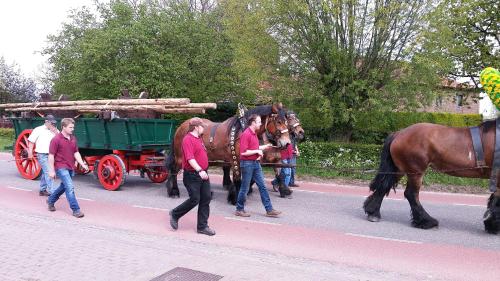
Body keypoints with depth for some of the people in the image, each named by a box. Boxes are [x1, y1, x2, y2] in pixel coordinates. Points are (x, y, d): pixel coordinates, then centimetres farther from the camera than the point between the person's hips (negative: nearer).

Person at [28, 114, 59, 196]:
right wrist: (30, 153, -6)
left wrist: (55, 132, -10)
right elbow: (31, 141, 0)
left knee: (45, 172, 15)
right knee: (48, 173, -12)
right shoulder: (38, 130, -1)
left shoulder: (54, 131, 11)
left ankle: (42, 190, 26)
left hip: (51, 155, 5)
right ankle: (50, 191, -11)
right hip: (42, 155, -5)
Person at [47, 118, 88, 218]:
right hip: (61, 167, -8)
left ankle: (50, 201, 44)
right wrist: (51, 170, -13)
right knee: (70, 187, -13)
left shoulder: (73, 138, 7)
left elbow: (76, 153, 11)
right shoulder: (56, 139, -12)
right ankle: (75, 210, -9)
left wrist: (82, 164, -1)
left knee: (63, 187, 21)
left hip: (70, 168, 8)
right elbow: (51, 155, -12)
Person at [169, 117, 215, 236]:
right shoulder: (188, 139, -15)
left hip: (203, 174, 9)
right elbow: (190, 158, -25)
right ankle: (175, 214, 19)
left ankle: (202, 226, 13)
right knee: (195, 199, -5)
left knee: (206, 198, 6)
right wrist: (199, 170, -33)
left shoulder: (199, 138, 15)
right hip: (192, 175, -9)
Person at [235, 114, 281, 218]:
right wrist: (257, 151, -18)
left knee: (262, 186, 8)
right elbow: (243, 152, -23)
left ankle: (269, 210, 12)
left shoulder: (254, 134, 12)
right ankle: (239, 209, 18)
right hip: (247, 163, -9)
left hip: (256, 163, 9)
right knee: (245, 188, 3)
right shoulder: (246, 134, -17)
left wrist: (264, 147, 14)